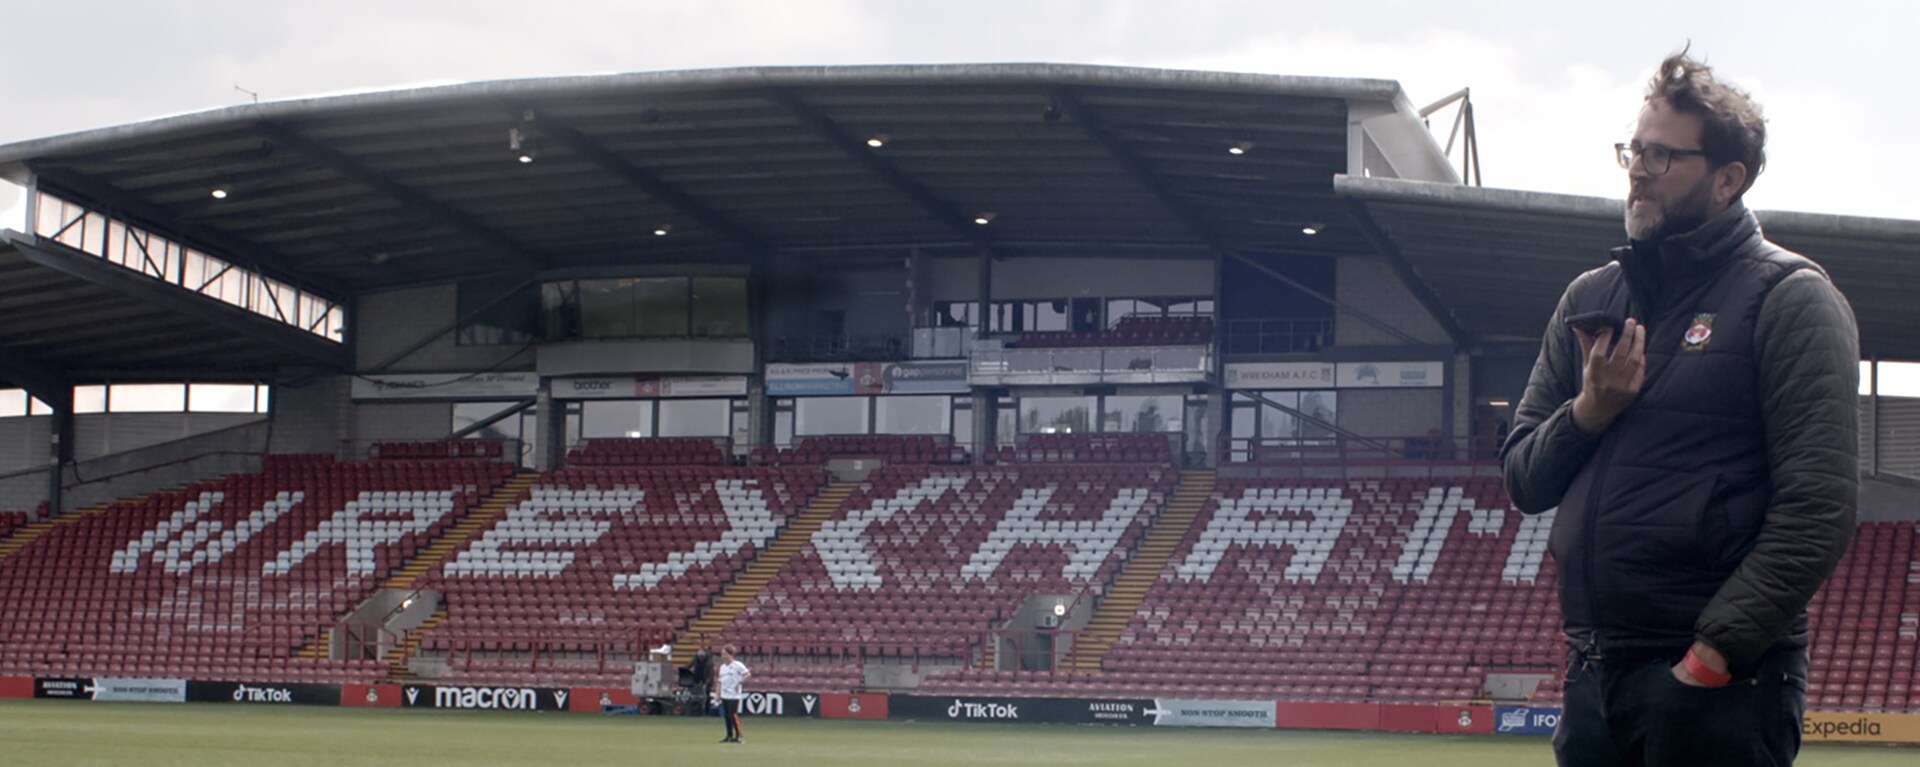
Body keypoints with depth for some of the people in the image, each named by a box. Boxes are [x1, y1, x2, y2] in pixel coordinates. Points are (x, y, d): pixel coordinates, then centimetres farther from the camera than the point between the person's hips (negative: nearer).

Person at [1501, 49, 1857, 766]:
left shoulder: (1789, 298, -3)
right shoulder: (1589, 299, 16)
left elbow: (1819, 505, -12)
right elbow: (1522, 479, 16)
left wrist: (1715, 653, -17)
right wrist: (1587, 413, -4)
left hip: (1719, 682, -6)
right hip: (1593, 674, 6)